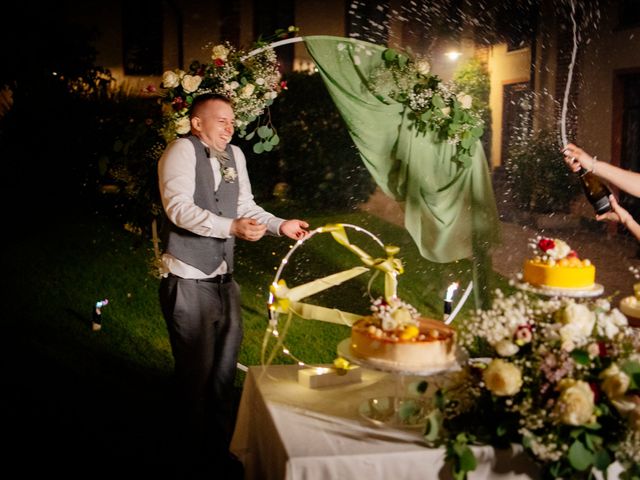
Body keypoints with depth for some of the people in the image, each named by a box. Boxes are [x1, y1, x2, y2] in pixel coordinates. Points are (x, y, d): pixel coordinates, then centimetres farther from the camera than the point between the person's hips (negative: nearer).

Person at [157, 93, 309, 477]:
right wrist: (232, 227, -35)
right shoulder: (182, 150, -13)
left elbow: (246, 206, 15)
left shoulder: (234, 155, 10)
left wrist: (281, 225, 0)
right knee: (197, 366, 1)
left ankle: (222, 439, 35)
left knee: (225, 363, 17)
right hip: (188, 280, -8)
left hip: (224, 277, 8)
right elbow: (179, 207, -26)